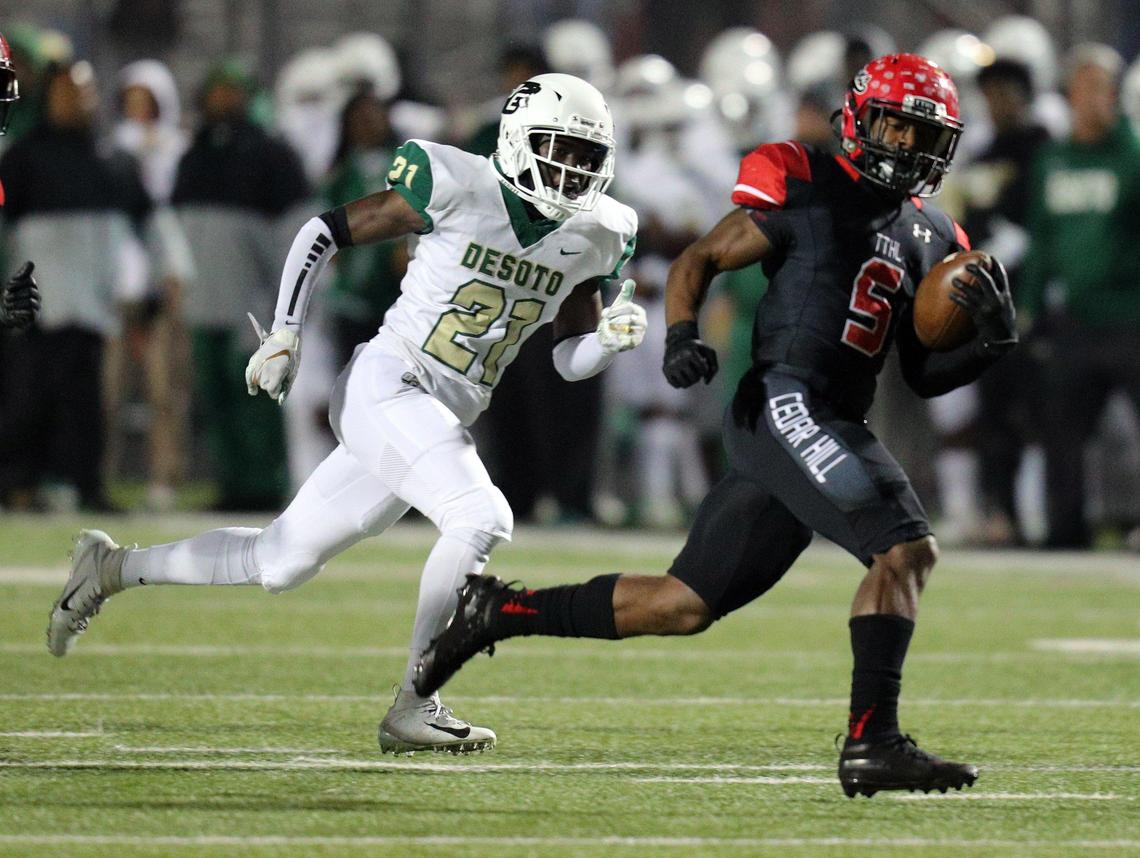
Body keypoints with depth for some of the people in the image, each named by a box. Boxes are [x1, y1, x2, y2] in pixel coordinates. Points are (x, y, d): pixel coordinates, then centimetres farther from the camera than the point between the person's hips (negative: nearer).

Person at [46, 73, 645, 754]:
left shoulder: (591, 238, 7)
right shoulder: (461, 187, -10)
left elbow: (571, 359, 15)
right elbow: (328, 231, -1)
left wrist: (612, 337, -7)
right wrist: (286, 335, -4)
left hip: (445, 425, 7)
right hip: (387, 385, -7)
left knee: (280, 562, 10)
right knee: (481, 520, -27)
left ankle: (115, 568, 28)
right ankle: (414, 708, -20)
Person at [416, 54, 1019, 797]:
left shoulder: (929, 240, 19)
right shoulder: (801, 186, 0)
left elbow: (927, 375, 21)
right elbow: (700, 260, 4)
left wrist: (990, 340, 3)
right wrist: (681, 335, -13)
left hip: (836, 424, 8)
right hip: (786, 402, -8)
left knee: (685, 606, 9)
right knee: (906, 549, -21)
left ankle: (500, 610, 20)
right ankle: (873, 743, -23)